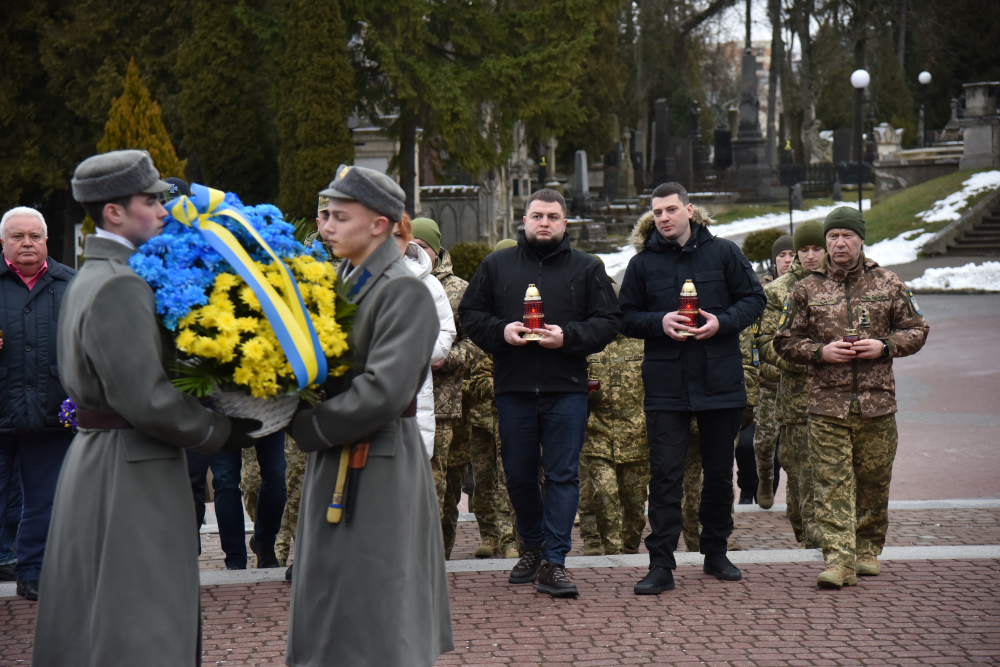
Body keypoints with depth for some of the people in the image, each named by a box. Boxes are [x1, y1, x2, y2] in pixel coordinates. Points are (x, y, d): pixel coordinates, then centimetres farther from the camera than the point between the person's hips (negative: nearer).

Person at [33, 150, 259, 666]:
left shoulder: (89, 278, 15)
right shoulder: (118, 287, -18)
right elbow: (146, 401, -24)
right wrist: (222, 432, -11)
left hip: (97, 455, 11)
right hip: (128, 473, -11)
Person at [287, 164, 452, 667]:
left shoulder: (405, 292, -14)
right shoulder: (342, 281, 12)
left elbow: (383, 391, -23)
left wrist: (308, 427, -13)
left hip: (379, 473, -9)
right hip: (335, 468, 9)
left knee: (374, 624, -2)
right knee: (331, 613, 15)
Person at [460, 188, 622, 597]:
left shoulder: (587, 269, 6)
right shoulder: (496, 265, 9)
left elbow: (609, 321, 2)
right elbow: (470, 314, 9)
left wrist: (568, 336, -13)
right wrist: (501, 332, -10)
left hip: (566, 390, -2)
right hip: (512, 389, 2)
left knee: (562, 475, -4)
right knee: (518, 475, 10)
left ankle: (554, 561, -1)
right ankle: (533, 546, 30)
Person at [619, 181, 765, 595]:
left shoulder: (723, 253, 2)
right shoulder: (642, 263, 4)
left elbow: (754, 299, 5)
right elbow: (626, 317, 6)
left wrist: (722, 322, -13)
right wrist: (659, 323, -14)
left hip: (721, 381, 1)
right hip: (665, 385, -1)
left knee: (719, 471, 11)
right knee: (665, 472, -5)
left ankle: (716, 553, 27)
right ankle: (661, 565, -3)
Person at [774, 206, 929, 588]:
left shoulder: (888, 285, 8)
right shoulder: (806, 290, 7)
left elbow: (916, 331, 12)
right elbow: (785, 342, 9)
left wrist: (884, 346, -6)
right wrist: (821, 351, -8)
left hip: (877, 402, 1)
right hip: (827, 404, -1)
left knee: (874, 481, 9)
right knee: (832, 484, -8)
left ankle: (868, 550, 26)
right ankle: (839, 560, -11)